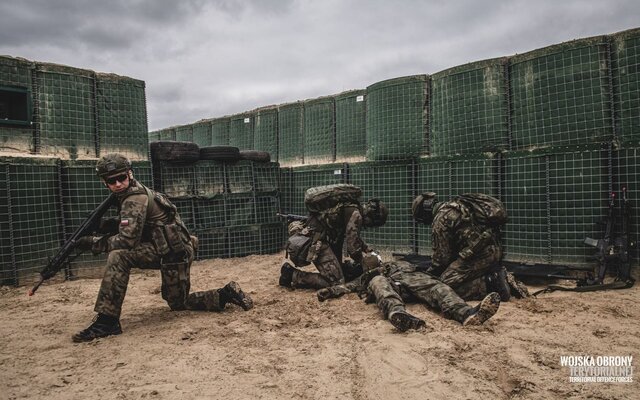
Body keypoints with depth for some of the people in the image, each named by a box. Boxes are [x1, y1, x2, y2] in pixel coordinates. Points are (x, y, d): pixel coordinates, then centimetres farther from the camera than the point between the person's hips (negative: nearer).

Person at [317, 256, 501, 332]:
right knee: (379, 281, -39)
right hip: (387, 284, -2)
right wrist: (329, 290, 8)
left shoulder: (397, 264, 46)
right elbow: (347, 286, 28)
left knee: (435, 286, -28)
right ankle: (398, 313, -71)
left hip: (408, 277, 2)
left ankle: (467, 313, -57)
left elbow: (412, 268, 30)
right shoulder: (365, 277, 43)